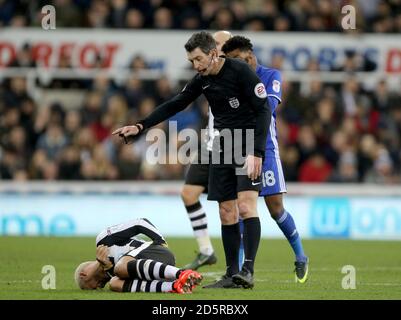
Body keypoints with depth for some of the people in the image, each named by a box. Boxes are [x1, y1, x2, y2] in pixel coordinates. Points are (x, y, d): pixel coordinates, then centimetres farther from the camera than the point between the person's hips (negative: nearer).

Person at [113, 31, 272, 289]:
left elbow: (264, 111, -15)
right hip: (224, 147, 7)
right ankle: (232, 275, 6)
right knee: (227, 212, 3)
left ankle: (248, 270, -22)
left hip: (249, 145, -7)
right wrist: (141, 126, 6)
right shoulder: (202, 80, 7)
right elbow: (175, 105, 15)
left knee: (246, 205, -18)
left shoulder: (241, 71, -13)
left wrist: (256, 153, -21)